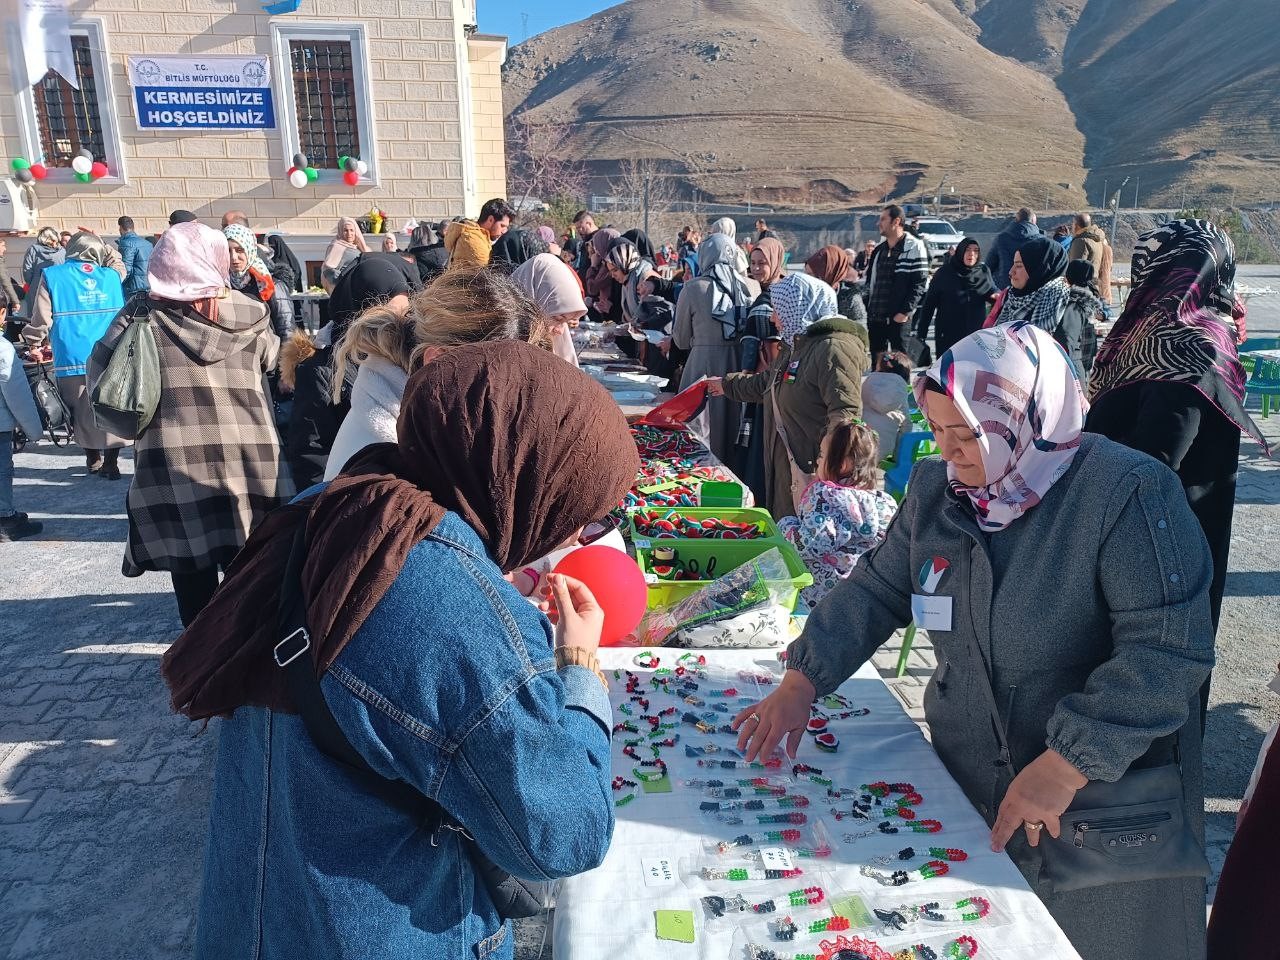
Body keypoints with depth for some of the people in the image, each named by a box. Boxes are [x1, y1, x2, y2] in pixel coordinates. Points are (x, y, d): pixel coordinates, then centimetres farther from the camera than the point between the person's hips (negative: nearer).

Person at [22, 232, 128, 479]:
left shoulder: (51, 276, 1)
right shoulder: (114, 275, 7)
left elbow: (41, 322, 1)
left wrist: (33, 341, 15)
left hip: (73, 359, -1)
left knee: (84, 414, 11)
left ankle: (93, 458, 18)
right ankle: (110, 463, 1)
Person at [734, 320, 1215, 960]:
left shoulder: (1128, 491, -21)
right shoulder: (935, 487, -3)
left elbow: (1168, 649, -25)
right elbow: (877, 589, 3)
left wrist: (1067, 764, -28)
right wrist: (802, 682, -7)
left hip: (1104, 791, -4)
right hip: (965, 786, 5)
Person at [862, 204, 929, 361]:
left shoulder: (914, 247, -5)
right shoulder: (879, 250, 15)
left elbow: (920, 283, -10)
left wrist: (905, 312, -16)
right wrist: (865, 308, 10)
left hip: (898, 318, -6)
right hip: (875, 318, 7)